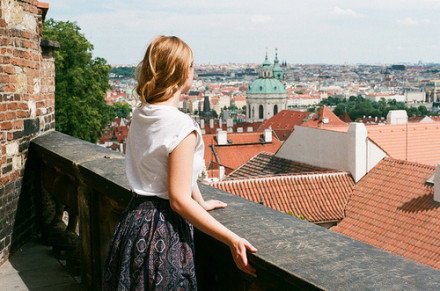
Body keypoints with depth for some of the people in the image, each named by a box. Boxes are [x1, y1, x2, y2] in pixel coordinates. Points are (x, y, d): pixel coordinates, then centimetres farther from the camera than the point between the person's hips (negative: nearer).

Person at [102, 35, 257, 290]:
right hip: (164, 230, -8)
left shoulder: (140, 116, 4)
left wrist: (200, 203, 28)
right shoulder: (181, 126, -21)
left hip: (134, 219, 8)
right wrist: (232, 240, -19)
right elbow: (179, 200, -22)